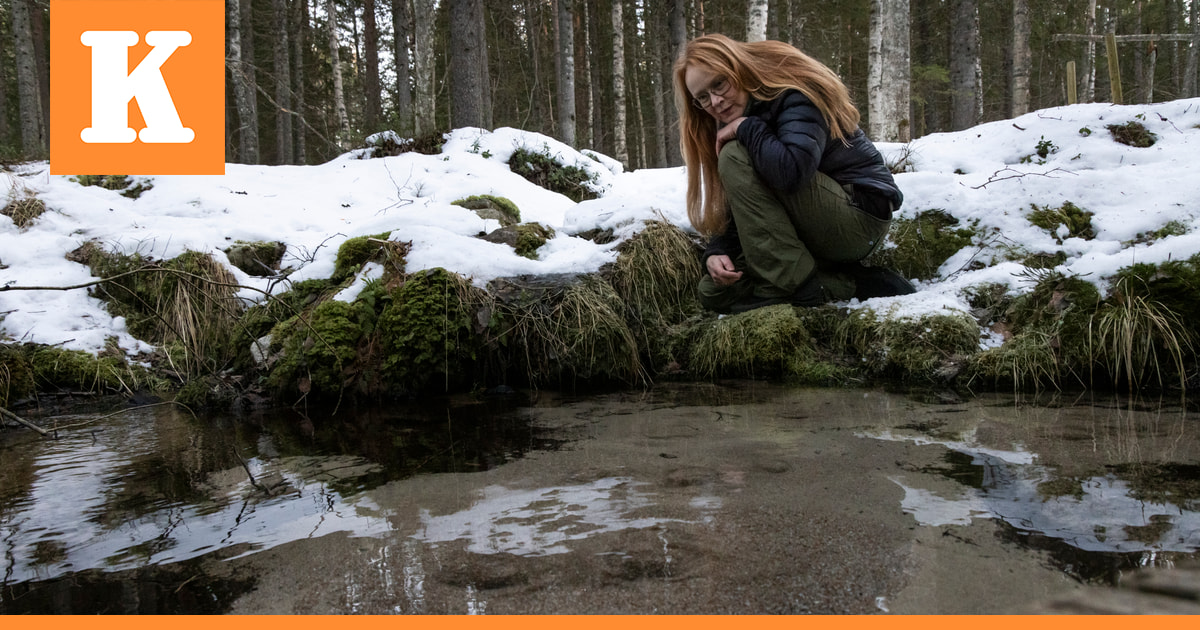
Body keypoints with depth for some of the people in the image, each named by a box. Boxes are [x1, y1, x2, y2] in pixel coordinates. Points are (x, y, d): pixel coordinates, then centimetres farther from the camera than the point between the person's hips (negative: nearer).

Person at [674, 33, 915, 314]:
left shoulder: (795, 93, -15)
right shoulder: (735, 127, 10)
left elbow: (792, 170, -35)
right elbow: (738, 201, 8)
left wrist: (746, 128, -20)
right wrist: (717, 251, -9)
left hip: (859, 217, -9)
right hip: (815, 233, 9)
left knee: (736, 158, -22)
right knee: (713, 291, 0)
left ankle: (801, 287, -20)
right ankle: (842, 283, -3)